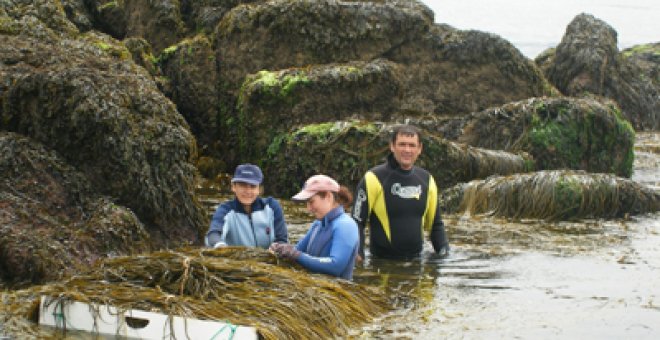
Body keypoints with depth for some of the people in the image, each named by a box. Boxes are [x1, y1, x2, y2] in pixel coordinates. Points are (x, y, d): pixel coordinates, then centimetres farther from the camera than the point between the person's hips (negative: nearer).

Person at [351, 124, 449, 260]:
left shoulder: (426, 180, 9)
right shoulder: (374, 179, -8)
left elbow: (435, 223, 18)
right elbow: (357, 221, -7)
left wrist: (444, 251, 6)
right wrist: (358, 255, -16)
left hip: (415, 260, 4)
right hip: (382, 262, -4)